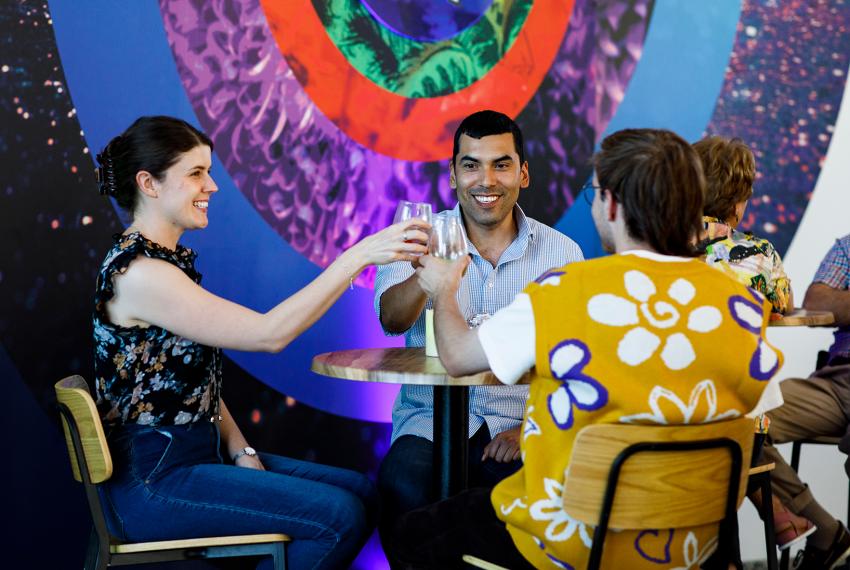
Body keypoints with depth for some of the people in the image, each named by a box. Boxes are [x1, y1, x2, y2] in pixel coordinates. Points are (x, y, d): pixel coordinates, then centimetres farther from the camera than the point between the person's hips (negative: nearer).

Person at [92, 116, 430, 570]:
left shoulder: (169, 260, 12)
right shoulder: (139, 273, -20)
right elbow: (269, 334, -25)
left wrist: (240, 451, 1)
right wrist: (359, 254, -25)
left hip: (199, 454, 10)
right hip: (153, 481, -10)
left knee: (364, 493, 5)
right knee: (340, 515, -18)